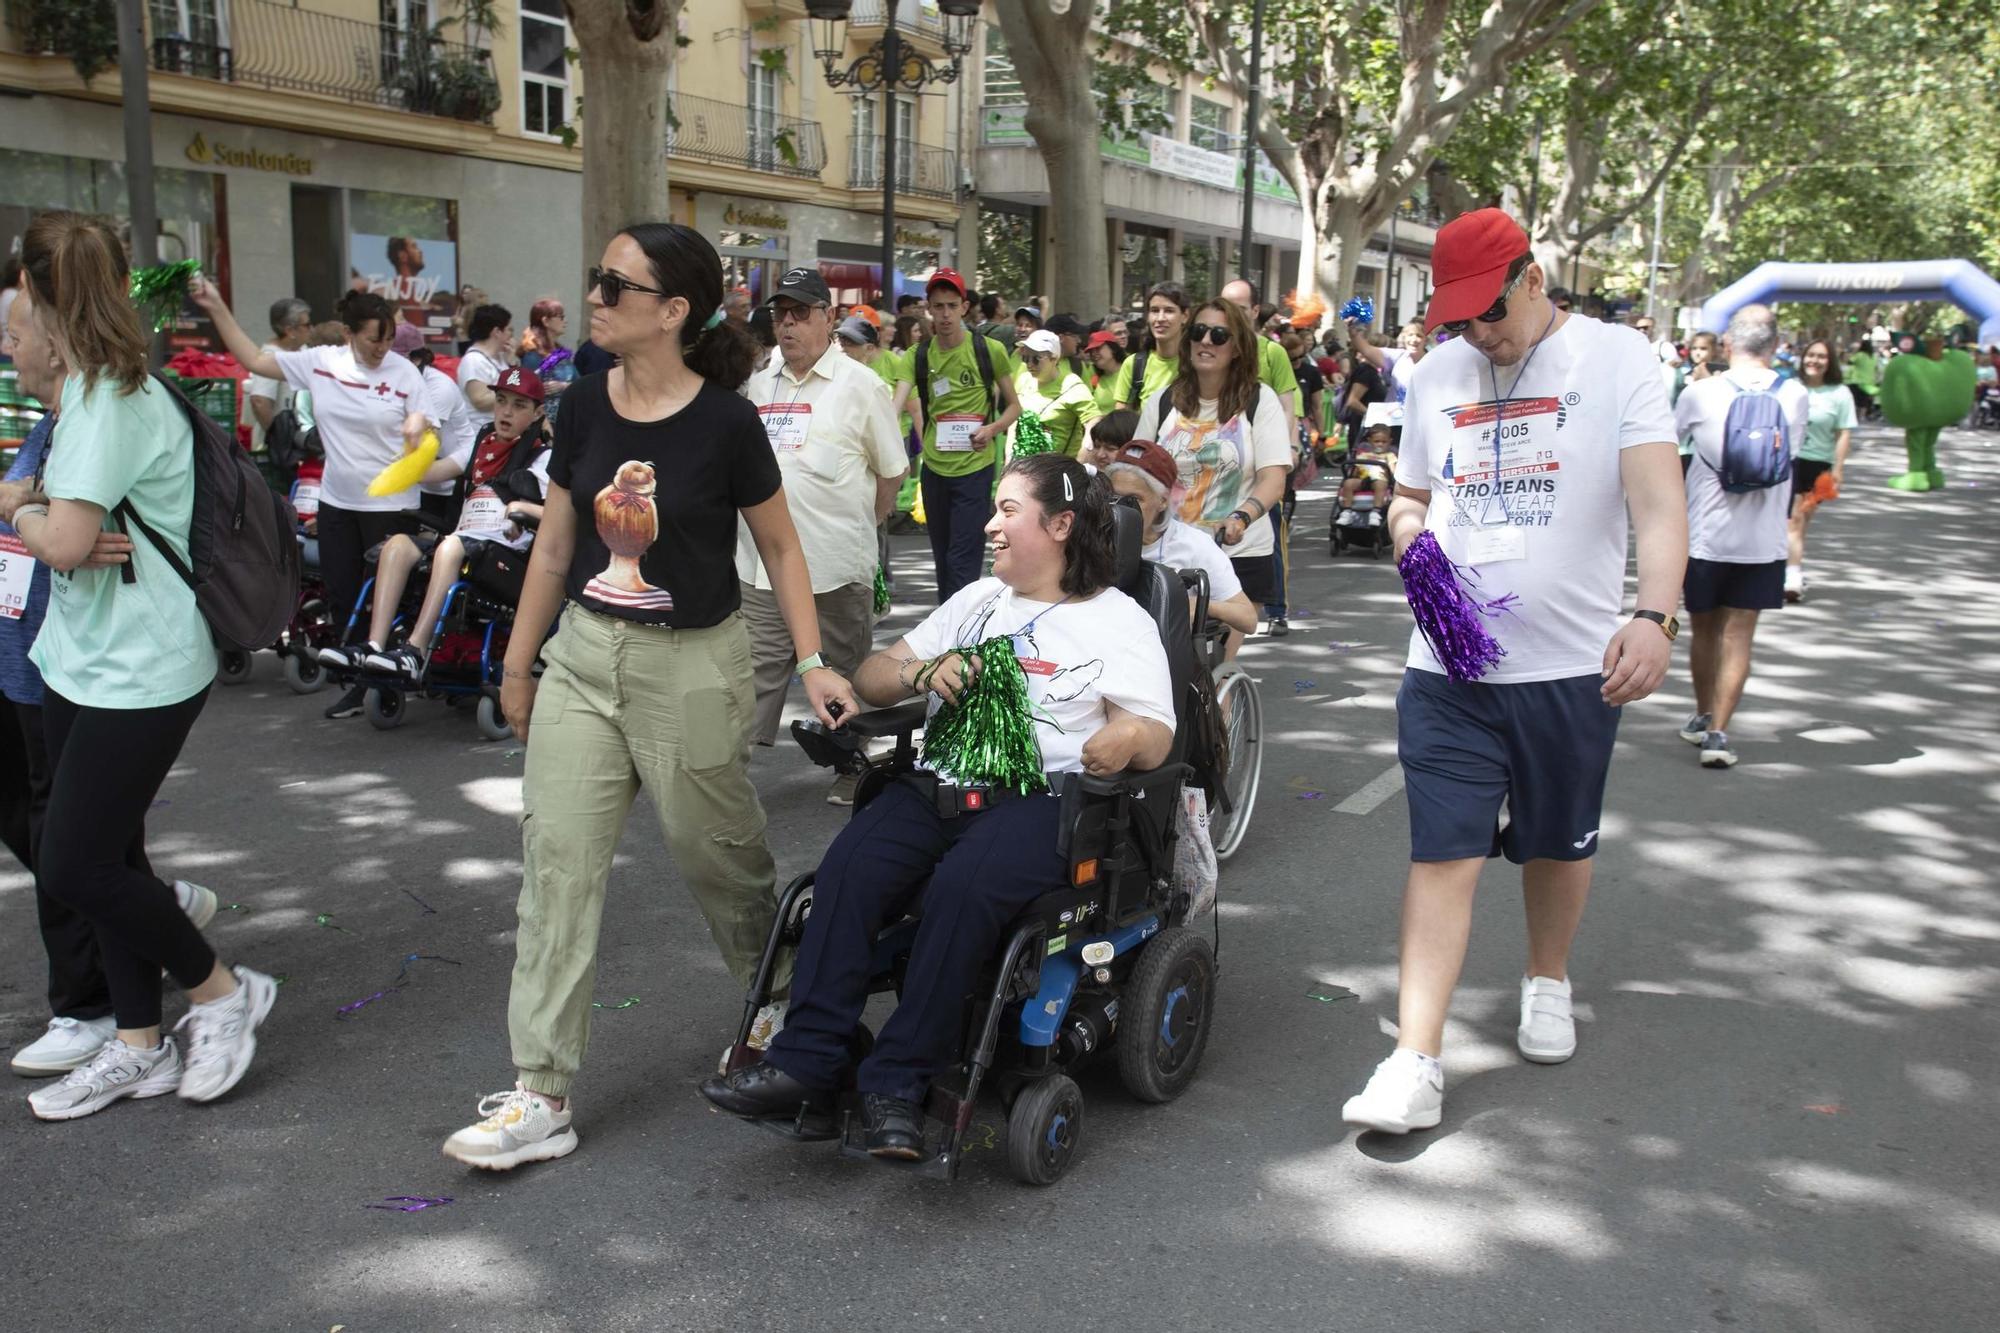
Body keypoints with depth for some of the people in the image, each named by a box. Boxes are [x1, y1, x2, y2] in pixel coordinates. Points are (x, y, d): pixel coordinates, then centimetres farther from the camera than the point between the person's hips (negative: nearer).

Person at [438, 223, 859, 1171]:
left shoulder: (725, 420, -12)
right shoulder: (585, 407, 1)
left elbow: (779, 547, -2)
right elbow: (555, 542, 9)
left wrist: (813, 663, -8)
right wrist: (517, 664, 14)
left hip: (692, 666, -4)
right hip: (584, 654, 4)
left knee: (715, 854, 10)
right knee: (557, 858, -1)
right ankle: (541, 1096, 6)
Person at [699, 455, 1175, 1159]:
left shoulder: (1120, 621, 10)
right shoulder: (978, 601, 26)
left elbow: (1154, 740, 0)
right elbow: (872, 677, 24)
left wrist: (1128, 737, -25)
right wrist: (922, 673, 1)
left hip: (1041, 799, -5)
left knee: (963, 885, -34)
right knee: (847, 867, -25)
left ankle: (896, 1084, -26)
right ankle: (805, 1060, -24)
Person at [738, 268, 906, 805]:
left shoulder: (860, 386, -2)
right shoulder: (759, 384, 11)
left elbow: (892, 471, 3)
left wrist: (858, 526, 7)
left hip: (836, 565, -3)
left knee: (844, 676, 10)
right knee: (754, 676, 3)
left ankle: (850, 769, 25)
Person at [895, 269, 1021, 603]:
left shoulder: (990, 350, -4)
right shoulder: (919, 355, 1)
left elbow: (1014, 405, 5)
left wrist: (992, 429, -14)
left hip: (974, 466, -4)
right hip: (934, 466, 4)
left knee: (962, 561, -8)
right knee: (942, 557, 15)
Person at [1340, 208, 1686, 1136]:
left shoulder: (1616, 358, -5)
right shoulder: (1435, 377, 8)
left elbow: (1657, 502, -15)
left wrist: (1653, 616, -31)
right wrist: (1415, 550, -5)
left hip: (1572, 665, -2)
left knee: (1560, 843, 15)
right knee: (1442, 855, -3)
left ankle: (1548, 980, 43)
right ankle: (1416, 1064, -1)